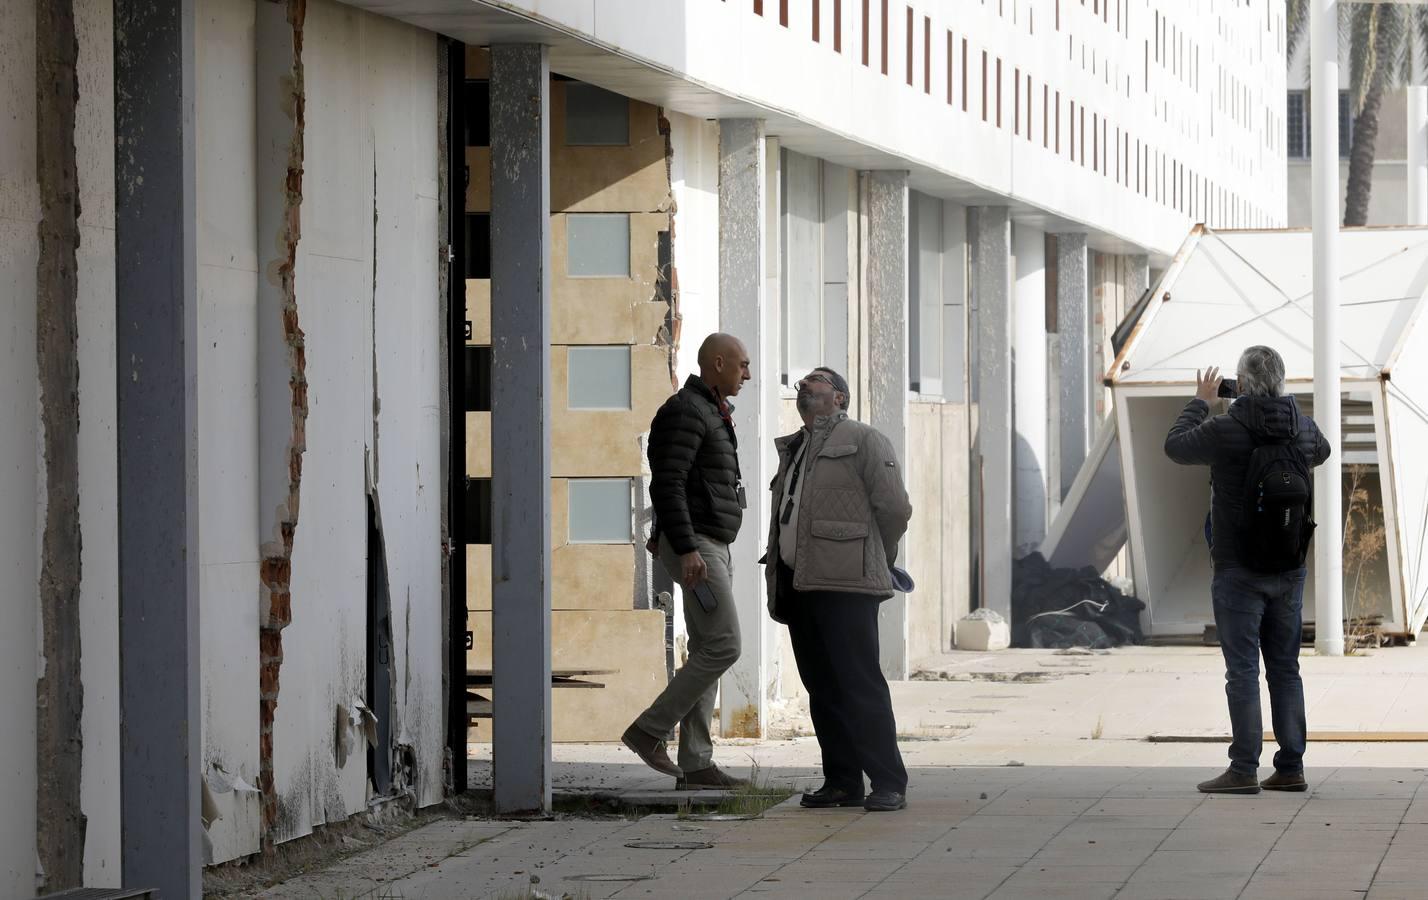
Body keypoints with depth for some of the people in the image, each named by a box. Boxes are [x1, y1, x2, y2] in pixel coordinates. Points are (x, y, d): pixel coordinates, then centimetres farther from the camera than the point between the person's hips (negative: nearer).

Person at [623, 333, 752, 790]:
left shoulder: (710, 414, 20)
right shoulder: (685, 411, -12)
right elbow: (667, 484, -21)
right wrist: (686, 550, -27)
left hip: (710, 546, 10)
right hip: (693, 546, -10)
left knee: (706, 652, 6)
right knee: (722, 646, -13)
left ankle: (695, 764, 4)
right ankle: (649, 730, -7)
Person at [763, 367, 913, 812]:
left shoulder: (863, 441, 1)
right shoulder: (791, 450, 23)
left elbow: (895, 509, -3)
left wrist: (874, 560, 8)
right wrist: (776, 587, 14)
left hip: (844, 587, -7)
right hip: (797, 586, 7)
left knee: (860, 685, -11)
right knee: (822, 689, 7)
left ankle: (888, 784, -10)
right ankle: (842, 782, 10)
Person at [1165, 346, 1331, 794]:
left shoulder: (1225, 430, -15)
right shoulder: (1303, 428, 0)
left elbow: (1175, 446, 3)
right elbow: (1321, 451, 25)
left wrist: (1200, 402, 17)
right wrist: (1282, 407, 28)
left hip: (1239, 571, -5)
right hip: (1289, 571, 5)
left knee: (1242, 670, -3)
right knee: (1285, 667, 10)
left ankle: (1244, 769, -6)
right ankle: (1291, 767, 10)